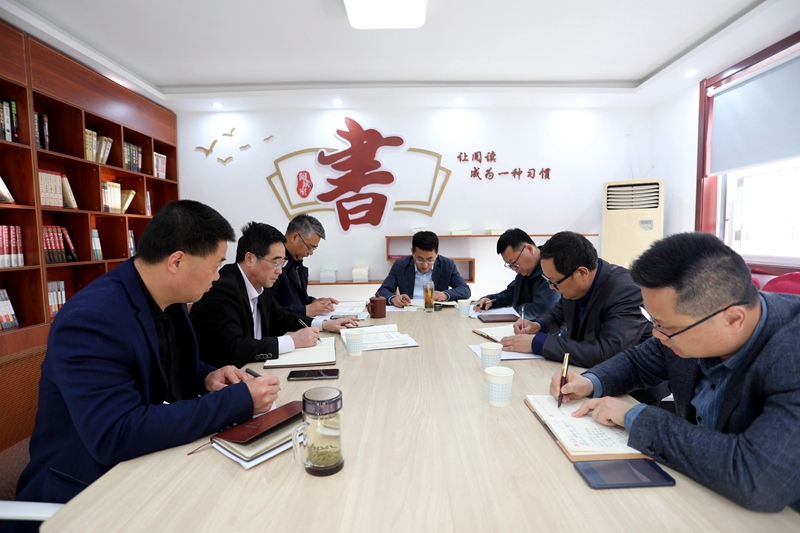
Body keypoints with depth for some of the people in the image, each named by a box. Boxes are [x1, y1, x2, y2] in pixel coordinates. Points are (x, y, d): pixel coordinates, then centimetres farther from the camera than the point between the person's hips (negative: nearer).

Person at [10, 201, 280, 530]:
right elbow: (116, 436, -34)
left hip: (149, 463, 7)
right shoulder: (92, 319, -27)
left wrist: (207, 378, -8)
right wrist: (238, 399, -31)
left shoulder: (168, 300, -2)